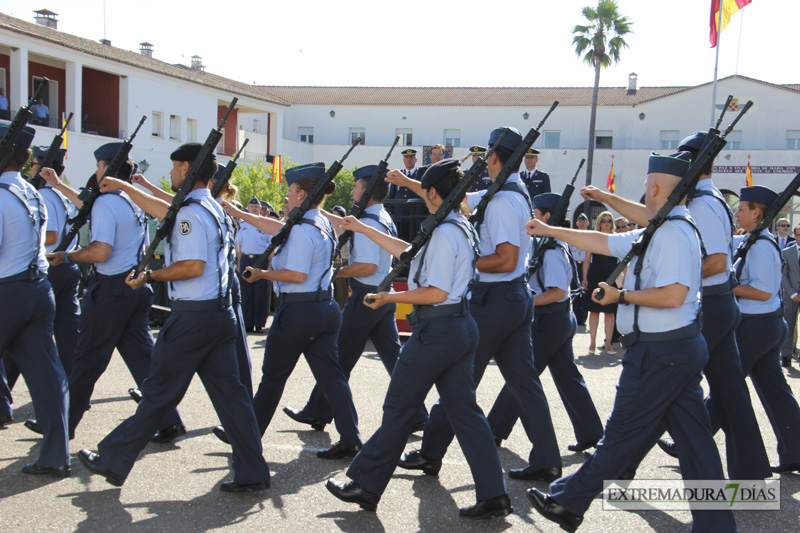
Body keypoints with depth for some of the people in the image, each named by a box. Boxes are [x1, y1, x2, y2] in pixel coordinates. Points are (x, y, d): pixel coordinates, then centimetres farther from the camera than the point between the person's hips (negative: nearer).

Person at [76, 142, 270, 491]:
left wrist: (150, 276, -13)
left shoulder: (191, 212, -15)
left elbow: (194, 265, -24)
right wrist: (124, 187, 37)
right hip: (221, 313, 9)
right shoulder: (212, 207, 16)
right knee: (228, 391, 8)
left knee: (158, 393, 2)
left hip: (192, 316, -9)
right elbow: (164, 210, 30)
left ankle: (113, 461, 16)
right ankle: (251, 472, 8)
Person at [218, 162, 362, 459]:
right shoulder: (322, 223, 13)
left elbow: (297, 274, -22)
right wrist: (239, 214, 26)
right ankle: (350, 440, 2)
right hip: (326, 308, 8)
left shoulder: (302, 228, -17)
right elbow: (277, 227, 22)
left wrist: (262, 274, -9)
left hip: (299, 310, -8)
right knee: (330, 374, 6)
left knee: (273, 376, 6)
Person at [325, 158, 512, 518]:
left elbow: (436, 293, -20)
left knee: (398, 409, 3)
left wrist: (389, 297, -11)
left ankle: (365, 485, 16)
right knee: (464, 410, 10)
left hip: (437, 329, -9)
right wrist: (362, 229, 27)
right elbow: (407, 251, 22)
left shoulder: (444, 232, -17)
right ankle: (493, 496, 9)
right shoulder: (462, 228, 13)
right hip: (463, 327, 9)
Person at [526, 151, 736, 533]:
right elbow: (604, 243, 21)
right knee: (694, 440, 9)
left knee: (622, 436, 2)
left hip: (659, 352, -10)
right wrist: (550, 230, 23)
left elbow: (673, 295, -26)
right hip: (682, 347, 10)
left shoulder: (672, 232, -17)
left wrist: (622, 296, -15)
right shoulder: (659, 231, 15)